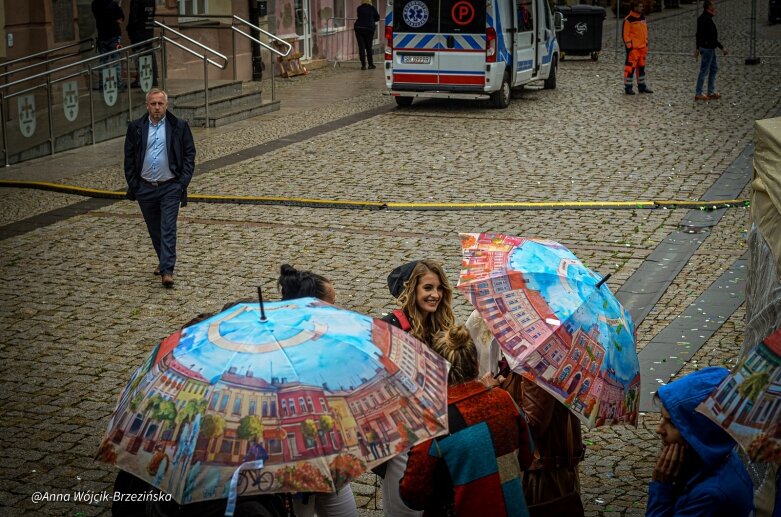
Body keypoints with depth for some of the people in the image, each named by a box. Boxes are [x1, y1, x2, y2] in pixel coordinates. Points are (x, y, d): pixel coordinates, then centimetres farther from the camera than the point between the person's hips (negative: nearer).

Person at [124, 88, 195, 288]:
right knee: (154, 230, 15)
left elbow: (189, 155, 0)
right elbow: (129, 157, 7)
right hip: (145, 188, 3)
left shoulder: (179, 126, -3)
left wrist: (183, 182, -7)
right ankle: (163, 261, 35)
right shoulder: (136, 128, 2)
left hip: (170, 187, -3)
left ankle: (167, 271, -12)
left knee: (168, 229, -10)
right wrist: (133, 184, 1)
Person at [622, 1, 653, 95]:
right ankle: (628, 87, 2)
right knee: (630, 67, -5)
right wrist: (629, 46, -15)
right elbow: (625, 34, -13)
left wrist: (646, 43, 18)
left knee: (641, 66, 14)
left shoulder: (643, 18, 11)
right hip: (633, 48, -8)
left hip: (642, 47, 8)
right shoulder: (628, 20, -13)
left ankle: (642, 86, 23)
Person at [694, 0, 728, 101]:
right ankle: (698, 94, 7)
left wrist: (697, 48, 24)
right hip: (708, 48, -10)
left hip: (708, 48, 10)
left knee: (714, 69, 16)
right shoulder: (707, 20, -22)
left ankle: (711, 92, 22)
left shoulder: (701, 18, 8)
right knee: (704, 71, -1)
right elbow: (712, 37, -25)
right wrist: (722, 48, -20)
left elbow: (698, 34, 16)